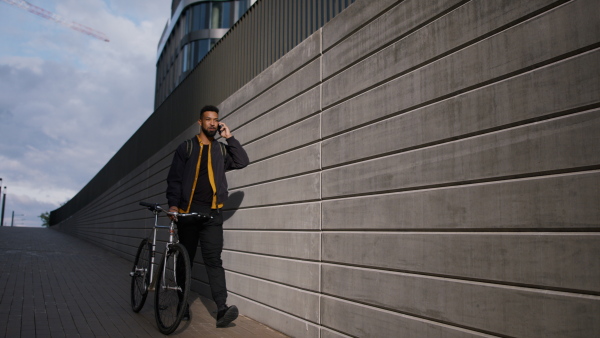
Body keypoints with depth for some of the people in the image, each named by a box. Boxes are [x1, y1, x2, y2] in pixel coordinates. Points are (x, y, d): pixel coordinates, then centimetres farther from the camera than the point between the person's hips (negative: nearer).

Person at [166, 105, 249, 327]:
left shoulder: (221, 150, 14)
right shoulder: (186, 148, 8)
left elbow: (242, 162, -1)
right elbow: (174, 178, 2)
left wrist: (229, 137, -3)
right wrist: (173, 204, -11)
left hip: (212, 213, 0)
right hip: (188, 211, 0)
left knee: (213, 260, -7)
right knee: (185, 259, 8)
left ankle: (222, 309, -14)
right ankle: (182, 303, 21)